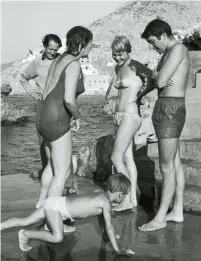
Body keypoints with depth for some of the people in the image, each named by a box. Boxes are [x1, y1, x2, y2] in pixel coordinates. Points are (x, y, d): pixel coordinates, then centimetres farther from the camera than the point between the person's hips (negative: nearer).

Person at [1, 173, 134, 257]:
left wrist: (112, 234, 33)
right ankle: (26, 235, -12)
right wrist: (117, 249, -16)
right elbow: (109, 227, -20)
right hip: (55, 206, -9)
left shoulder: (101, 195, 7)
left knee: (24, 221, 14)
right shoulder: (106, 202, -19)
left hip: (55, 203, 9)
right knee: (58, 237, -24)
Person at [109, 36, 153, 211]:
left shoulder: (135, 66, -11)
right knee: (127, 158, 10)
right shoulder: (118, 68, 14)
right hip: (119, 116, 9)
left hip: (130, 116, -9)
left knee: (116, 158, -8)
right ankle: (133, 198, 16)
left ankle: (128, 199, 2)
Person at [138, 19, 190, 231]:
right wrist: (142, 93, 47)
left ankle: (160, 218, -1)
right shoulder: (168, 53, 18)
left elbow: (160, 81, -20)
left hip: (170, 109, -10)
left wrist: (156, 75, 2)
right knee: (175, 163, 12)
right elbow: (158, 80, 35)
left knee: (167, 167, -6)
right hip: (167, 109, 10)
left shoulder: (178, 49, -12)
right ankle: (177, 212, 19)